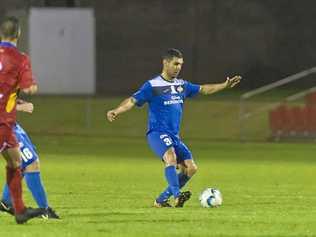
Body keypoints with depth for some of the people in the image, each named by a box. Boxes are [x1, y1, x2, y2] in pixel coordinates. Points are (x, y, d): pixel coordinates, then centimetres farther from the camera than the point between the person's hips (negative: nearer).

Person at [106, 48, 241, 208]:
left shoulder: (182, 85, 14)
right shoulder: (152, 86, -7)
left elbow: (203, 89, 27)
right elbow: (133, 100, -15)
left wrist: (225, 85, 26)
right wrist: (116, 111, -32)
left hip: (174, 136, 8)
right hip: (157, 133, -8)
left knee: (190, 168, -1)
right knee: (171, 158, -34)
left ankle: (161, 200, 8)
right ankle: (177, 196, -43)